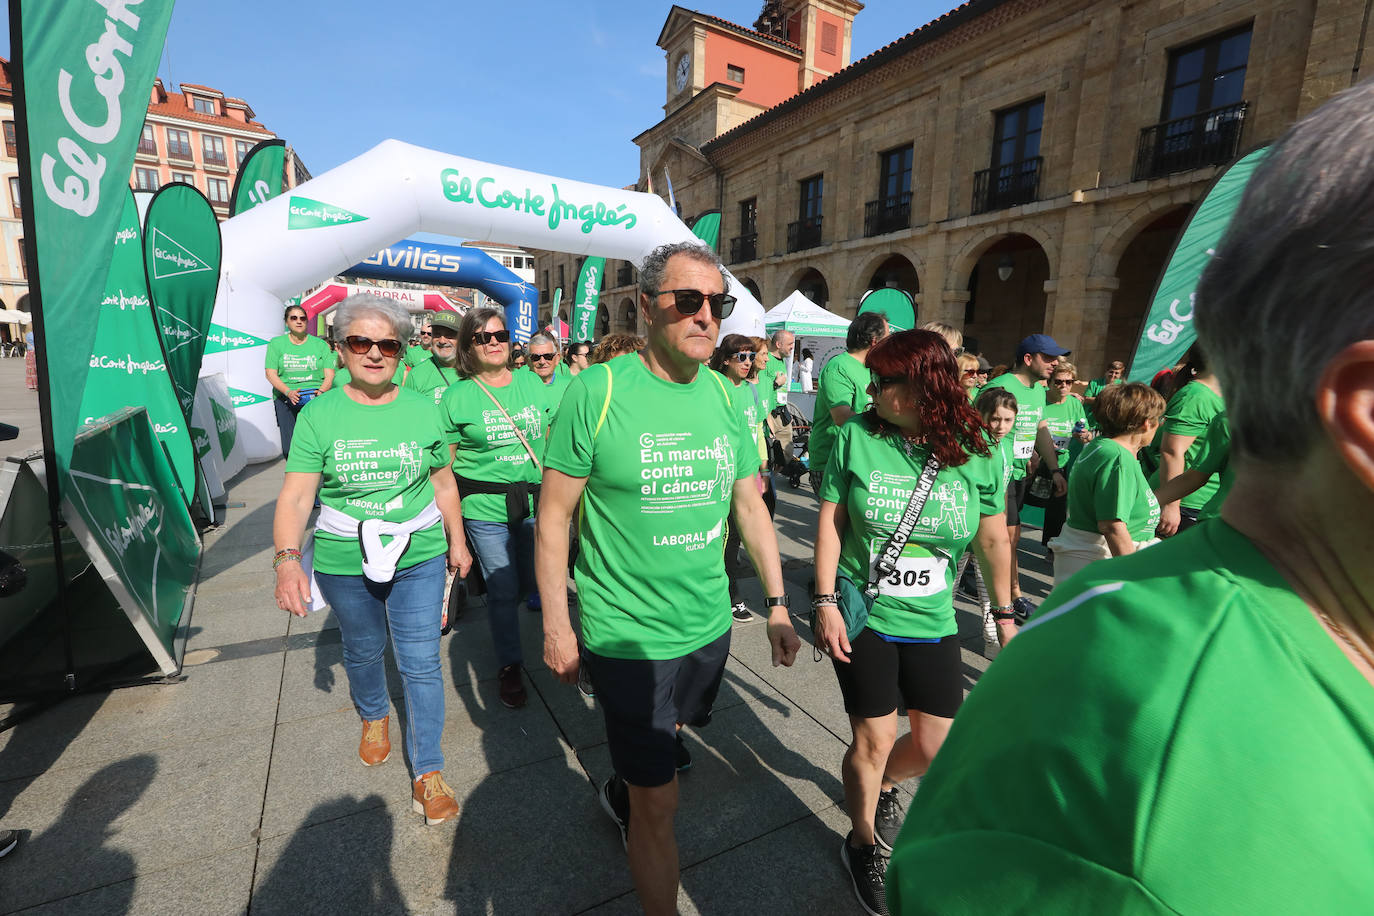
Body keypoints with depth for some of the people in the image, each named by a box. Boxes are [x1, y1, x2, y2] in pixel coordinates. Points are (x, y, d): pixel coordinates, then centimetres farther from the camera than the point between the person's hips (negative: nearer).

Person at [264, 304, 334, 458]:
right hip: (285, 398, 1)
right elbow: (270, 373, 5)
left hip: (316, 398, -1)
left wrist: (321, 391, -14)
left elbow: (329, 374, 7)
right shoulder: (276, 343, 13)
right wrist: (289, 392, -13)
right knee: (289, 449, -11)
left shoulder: (320, 344, 14)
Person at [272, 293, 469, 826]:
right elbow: (296, 497, -10)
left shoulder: (423, 411, -1)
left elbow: (443, 484, 7)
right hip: (344, 562, 1)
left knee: (421, 662, 2)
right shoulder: (318, 416, -6)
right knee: (362, 651, 22)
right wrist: (287, 558, -24)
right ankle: (374, 717, 54)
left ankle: (428, 770, 19)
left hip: (419, 557, 0)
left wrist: (456, 541, 11)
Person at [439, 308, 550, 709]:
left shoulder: (531, 383, 4)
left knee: (528, 581, 16)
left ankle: (499, 622, 48)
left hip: (534, 503, 4)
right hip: (484, 508, -3)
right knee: (503, 589, 4)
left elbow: (549, 440, 12)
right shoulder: (457, 395, -5)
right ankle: (509, 666, 24)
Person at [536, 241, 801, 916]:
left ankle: (619, 792, 60)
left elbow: (749, 506, 7)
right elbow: (554, 516, -10)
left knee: (667, 739, 29)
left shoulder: (725, 397, -1)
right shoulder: (597, 391, -16)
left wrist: (777, 603, 6)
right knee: (659, 806, 6)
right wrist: (556, 625, -9)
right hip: (627, 635, -5)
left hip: (710, 626, 6)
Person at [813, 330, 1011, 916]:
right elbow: (830, 521, -7)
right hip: (861, 616, -2)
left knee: (936, 746, 13)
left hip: (931, 623, 3)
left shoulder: (976, 454, -7)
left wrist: (1005, 611, 12)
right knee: (874, 740, 8)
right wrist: (826, 602, -11)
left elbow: (994, 539, 5)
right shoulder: (858, 436, -12)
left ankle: (883, 784, 49)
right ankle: (864, 845, 38)